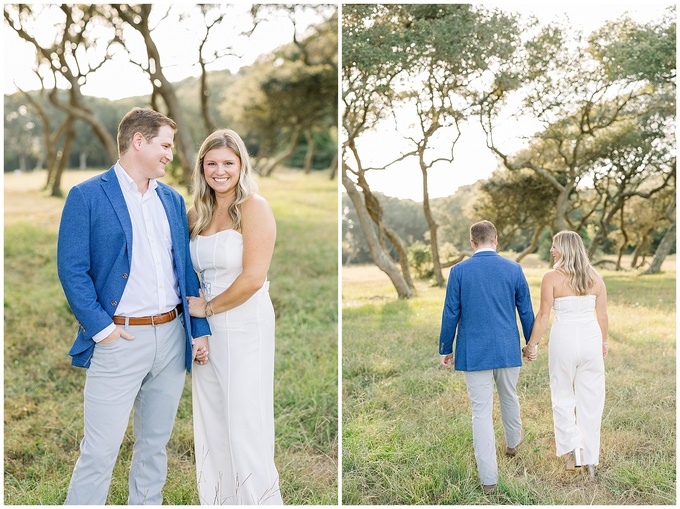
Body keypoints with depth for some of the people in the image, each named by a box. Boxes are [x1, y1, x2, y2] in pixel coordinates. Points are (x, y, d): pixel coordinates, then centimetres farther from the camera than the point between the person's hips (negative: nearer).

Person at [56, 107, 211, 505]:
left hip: (173, 336, 6)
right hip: (119, 339, -5)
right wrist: (101, 328, -14)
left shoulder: (173, 199, 13)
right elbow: (71, 269, -9)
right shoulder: (87, 196, -4)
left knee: (156, 443, 15)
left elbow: (187, 269, 14)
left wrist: (199, 329, 7)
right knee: (100, 451, -2)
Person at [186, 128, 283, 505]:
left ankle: (258, 499, 15)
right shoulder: (198, 213, 11)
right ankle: (217, 497, 27)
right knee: (211, 420, 13)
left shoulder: (254, 207, -10)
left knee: (244, 422, -1)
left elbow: (253, 278, -17)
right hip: (207, 329, 7)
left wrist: (208, 308, -7)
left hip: (245, 327, -7)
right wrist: (195, 312, 4)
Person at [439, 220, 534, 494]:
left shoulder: (459, 271, -6)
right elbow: (526, 311, 5)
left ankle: (488, 478, 4)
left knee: (481, 410, 2)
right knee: (509, 397, 25)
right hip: (508, 349, 2)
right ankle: (513, 443, 50)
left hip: (474, 351, -2)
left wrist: (446, 349, 7)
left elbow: (451, 314, -3)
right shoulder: (514, 269, -1)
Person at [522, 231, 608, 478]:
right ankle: (590, 458, 18)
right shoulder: (595, 278, 3)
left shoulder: (552, 277, -9)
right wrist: (604, 341, 22)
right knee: (590, 398, 11)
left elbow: (543, 315, -8)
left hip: (564, 339, -3)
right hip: (591, 338, 3)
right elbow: (603, 315, 7)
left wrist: (532, 344, 2)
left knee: (562, 396, 14)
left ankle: (572, 447, 0)